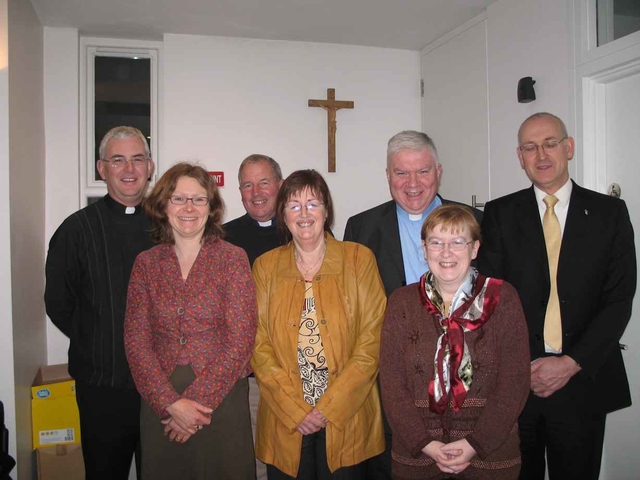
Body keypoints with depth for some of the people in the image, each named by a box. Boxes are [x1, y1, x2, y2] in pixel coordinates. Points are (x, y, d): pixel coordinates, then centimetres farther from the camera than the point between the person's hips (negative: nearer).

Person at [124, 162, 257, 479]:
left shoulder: (233, 259, -4)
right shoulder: (146, 263, 3)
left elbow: (240, 339, -10)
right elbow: (136, 340, -2)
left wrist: (197, 401, -13)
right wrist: (171, 402, -12)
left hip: (222, 400, -2)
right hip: (160, 403, 2)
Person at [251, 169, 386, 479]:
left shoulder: (359, 259, -2)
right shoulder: (265, 266, 3)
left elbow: (372, 340, -6)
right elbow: (258, 346, 0)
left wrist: (329, 407, -11)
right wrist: (295, 410, -9)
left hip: (348, 420, -1)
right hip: (285, 423, 1)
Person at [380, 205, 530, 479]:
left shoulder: (502, 298, -4)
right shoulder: (402, 302, -1)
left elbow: (515, 381, -7)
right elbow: (392, 383, -4)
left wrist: (475, 444, -13)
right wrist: (425, 443, -12)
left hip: (491, 454, 0)